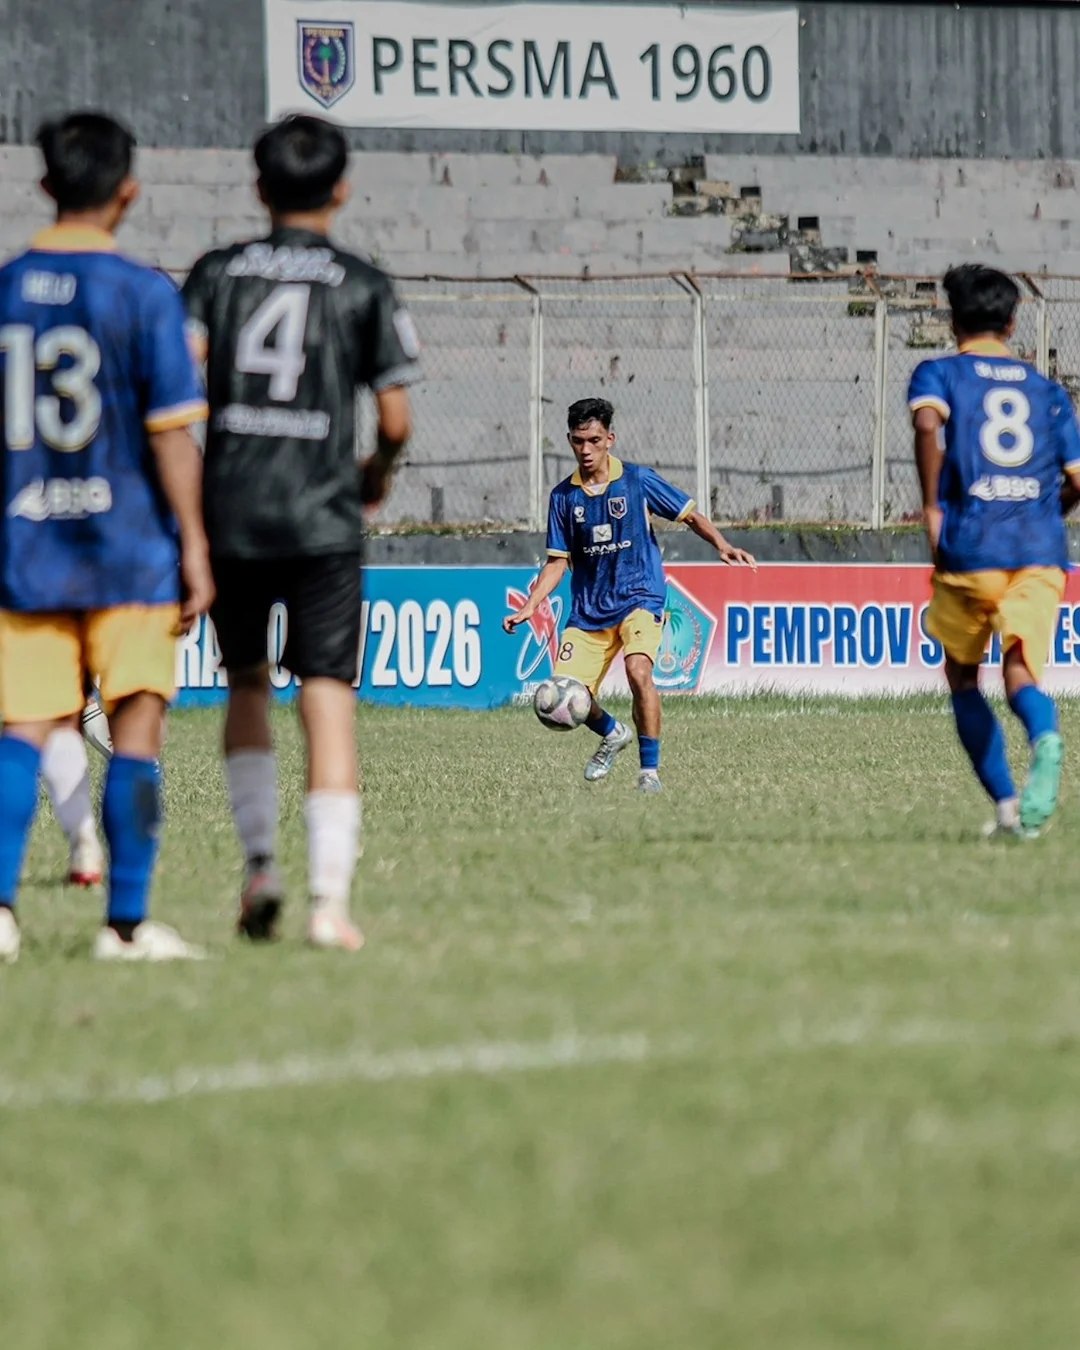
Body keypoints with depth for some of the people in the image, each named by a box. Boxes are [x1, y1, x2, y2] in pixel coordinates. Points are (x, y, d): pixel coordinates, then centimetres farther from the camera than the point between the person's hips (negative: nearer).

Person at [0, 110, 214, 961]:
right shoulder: (144, 295, -8)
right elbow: (172, 435, -10)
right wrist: (195, 547, -5)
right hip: (129, 550, -4)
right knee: (136, 729, 3)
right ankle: (127, 923, 2)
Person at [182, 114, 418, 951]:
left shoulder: (216, 274, 6)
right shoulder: (364, 287, 1)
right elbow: (395, 418, 0)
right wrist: (382, 470, 22)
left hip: (230, 512, 2)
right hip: (323, 518, -2)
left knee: (247, 685, 20)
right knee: (328, 700, -2)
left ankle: (259, 862, 9)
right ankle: (331, 897, -11)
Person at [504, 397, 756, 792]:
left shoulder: (637, 480, -5)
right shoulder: (563, 496, 3)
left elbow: (690, 515, 1)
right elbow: (558, 561, 8)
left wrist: (722, 546, -17)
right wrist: (529, 608, -2)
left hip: (639, 598, -4)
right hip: (588, 608, 4)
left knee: (638, 671, -30)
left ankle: (650, 770, -19)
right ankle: (612, 734, 28)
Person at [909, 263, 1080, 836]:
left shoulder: (939, 374, 7)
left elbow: (928, 422, -17)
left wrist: (932, 508, -10)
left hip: (970, 550, -2)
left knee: (962, 677, 19)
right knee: (1020, 672, -8)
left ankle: (1007, 808, 12)